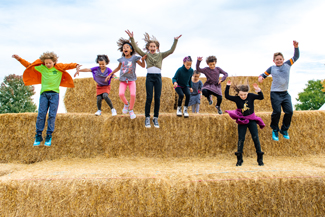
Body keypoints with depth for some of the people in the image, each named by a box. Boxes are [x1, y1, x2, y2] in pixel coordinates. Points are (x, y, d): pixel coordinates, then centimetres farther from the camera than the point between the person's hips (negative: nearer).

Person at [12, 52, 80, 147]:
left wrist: (76, 65, -16)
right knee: (41, 115, -2)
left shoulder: (59, 68, 6)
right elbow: (29, 65, 21)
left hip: (54, 94, -1)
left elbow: (69, 65, 3)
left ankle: (49, 137, 7)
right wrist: (19, 59, 18)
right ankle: (38, 136, 7)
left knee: (52, 116, -1)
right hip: (44, 94, 1)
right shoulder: (41, 68, 11)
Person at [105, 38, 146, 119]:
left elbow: (143, 66, 0)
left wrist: (143, 59, -19)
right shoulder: (122, 59, 5)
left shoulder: (134, 58, -2)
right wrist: (110, 74, 19)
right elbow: (118, 68, 20)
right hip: (123, 80, 2)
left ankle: (131, 110, 5)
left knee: (133, 95, -17)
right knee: (121, 94, -19)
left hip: (131, 80, -1)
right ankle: (126, 104, 13)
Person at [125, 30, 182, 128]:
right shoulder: (146, 55, 6)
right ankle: (147, 118, 9)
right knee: (149, 98, -3)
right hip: (149, 77, -1)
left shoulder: (161, 55, 9)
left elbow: (171, 51, 0)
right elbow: (137, 49, -5)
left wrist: (175, 41, -9)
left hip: (158, 77, 1)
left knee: (157, 98, 2)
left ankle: (156, 118, 13)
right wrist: (132, 38, -15)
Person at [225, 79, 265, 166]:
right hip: (242, 121, 0)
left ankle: (260, 159, 12)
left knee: (256, 138, 1)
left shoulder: (251, 96, -7)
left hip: (252, 120, 0)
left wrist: (258, 90, -30)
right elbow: (227, 96, -13)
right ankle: (239, 159, 10)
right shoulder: (236, 98, -8)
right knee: (241, 139, 1)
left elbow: (261, 97, -13)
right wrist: (228, 86, -20)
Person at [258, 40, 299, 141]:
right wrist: (260, 77, -10)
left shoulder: (287, 64, 7)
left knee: (289, 111, 2)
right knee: (277, 112, -5)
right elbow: (263, 75, 13)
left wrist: (296, 47, -1)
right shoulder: (271, 68, 3)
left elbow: (296, 57, 12)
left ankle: (284, 130, 20)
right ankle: (275, 131, 13)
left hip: (285, 93, 3)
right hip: (275, 94, -3)